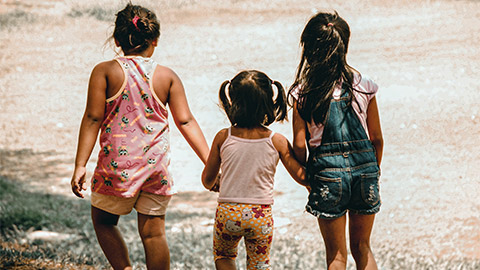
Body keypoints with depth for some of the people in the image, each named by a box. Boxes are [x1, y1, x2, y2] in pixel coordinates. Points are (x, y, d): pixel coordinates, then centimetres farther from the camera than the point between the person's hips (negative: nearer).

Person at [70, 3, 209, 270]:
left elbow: (93, 119, -9)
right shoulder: (167, 76, 2)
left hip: (116, 164, -2)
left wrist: (80, 165, -8)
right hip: (156, 166, 2)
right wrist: (211, 164, 3)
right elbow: (186, 122, -1)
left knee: (103, 221, 20)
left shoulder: (104, 71, -4)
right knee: (153, 232, 9)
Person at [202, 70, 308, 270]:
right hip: (260, 215, 0)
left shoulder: (223, 138, -6)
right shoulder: (277, 142, -8)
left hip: (228, 211, 0)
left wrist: (214, 184, 28)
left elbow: (207, 180, 4)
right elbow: (301, 177, -2)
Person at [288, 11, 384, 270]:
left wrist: (306, 177, 10)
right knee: (362, 247, 19)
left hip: (328, 170, -2)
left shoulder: (303, 92, -6)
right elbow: (377, 139, 6)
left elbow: (299, 145, -6)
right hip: (364, 165, 3)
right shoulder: (363, 85, 1)